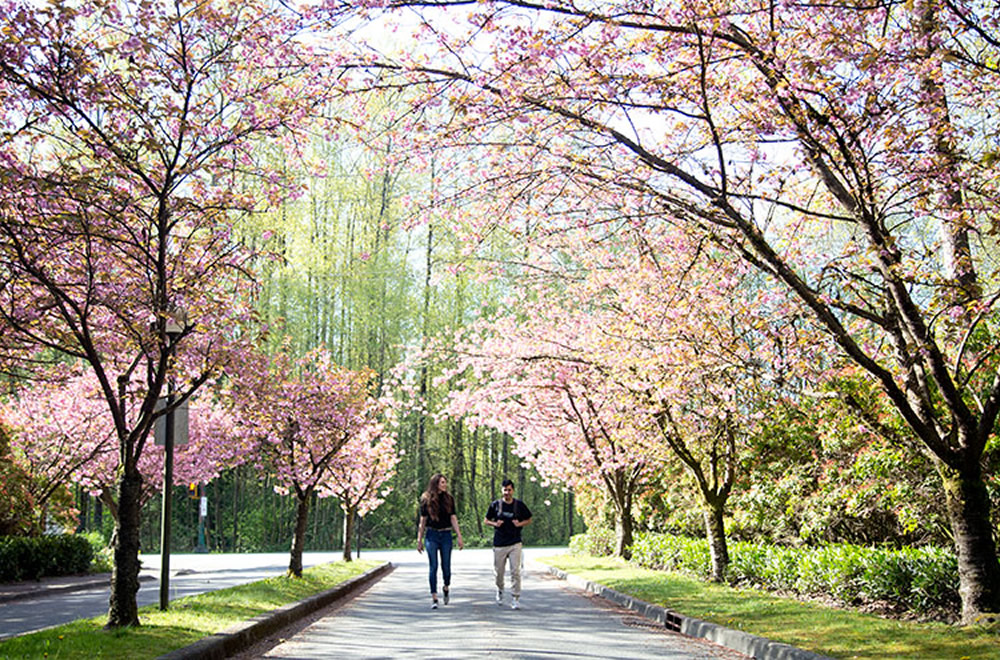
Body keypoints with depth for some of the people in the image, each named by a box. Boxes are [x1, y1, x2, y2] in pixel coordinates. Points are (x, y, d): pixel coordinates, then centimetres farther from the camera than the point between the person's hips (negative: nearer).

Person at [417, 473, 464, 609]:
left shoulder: (449, 499, 5)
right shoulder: (426, 500, 0)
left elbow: (453, 518, 3)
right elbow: (422, 521, 4)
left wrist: (459, 536, -3)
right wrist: (419, 540, 2)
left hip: (446, 535, 1)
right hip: (432, 535, -1)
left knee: (446, 566, 4)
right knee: (433, 567, -4)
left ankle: (446, 588, 33)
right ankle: (434, 597, 0)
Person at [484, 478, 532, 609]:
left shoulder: (519, 505, 3)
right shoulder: (495, 504, 2)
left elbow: (529, 520, 13)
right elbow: (486, 520, 11)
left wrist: (520, 524, -6)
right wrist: (495, 524, -9)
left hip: (515, 544, -1)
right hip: (499, 544, 1)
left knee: (515, 571, -9)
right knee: (498, 572, 8)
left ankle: (515, 599, -2)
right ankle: (500, 591, 36)